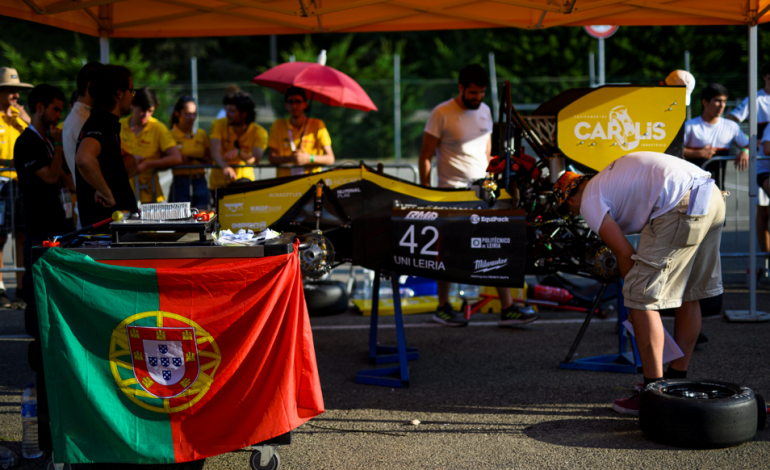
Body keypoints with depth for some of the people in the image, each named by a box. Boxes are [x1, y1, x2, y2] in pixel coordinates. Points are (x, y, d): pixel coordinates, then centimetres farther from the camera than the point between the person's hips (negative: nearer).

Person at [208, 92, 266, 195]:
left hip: (243, 179, -1)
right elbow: (215, 153, -22)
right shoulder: (218, 125, -8)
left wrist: (238, 152, -43)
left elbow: (255, 159, -23)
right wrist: (225, 167, -43)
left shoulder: (259, 132, -10)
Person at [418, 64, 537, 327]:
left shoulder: (485, 111, 11)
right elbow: (425, 157, -6)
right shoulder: (442, 114, -8)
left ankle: (507, 309, 2)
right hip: (451, 193, -5)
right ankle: (443, 308, 18)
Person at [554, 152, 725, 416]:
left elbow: (625, 255, 3)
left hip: (681, 206, -10)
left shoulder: (589, 201, 8)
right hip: (713, 198, 10)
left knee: (641, 299, -2)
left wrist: (636, 297, 15)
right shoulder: (610, 178, 33)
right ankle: (677, 380, 32)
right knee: (689, 295, 20)